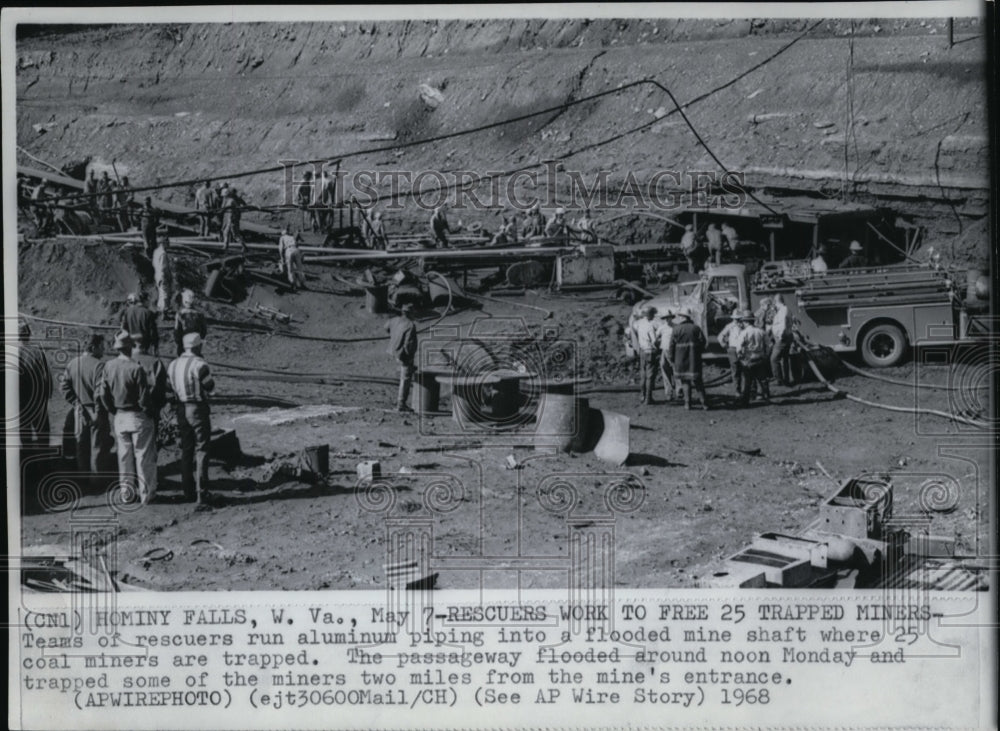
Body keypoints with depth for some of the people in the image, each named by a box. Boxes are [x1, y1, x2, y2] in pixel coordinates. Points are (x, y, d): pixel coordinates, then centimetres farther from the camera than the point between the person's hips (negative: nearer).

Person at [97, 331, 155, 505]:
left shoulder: (108, 366, -3)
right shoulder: (136, 369, -19)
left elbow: (102, 392, 1)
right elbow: (143, 397, -17)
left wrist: (113, 411, 12)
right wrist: (147, 412, -1)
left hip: (119, 417, 5)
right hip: (138, 417, -5)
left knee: (124, 456, 14)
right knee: (143, 455, 5)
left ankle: (127, 493, 19)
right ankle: (145, 493, 10)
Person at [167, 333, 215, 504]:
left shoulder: (172, 365, 5)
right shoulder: (199, 365, -15)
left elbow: (170, 387, 10)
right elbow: (210, 387, -10)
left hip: (181, 409, 6)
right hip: (198, 409, -6)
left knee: (186, 450, 13)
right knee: (201, 449, 0)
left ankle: (188, 491, 16)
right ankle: (201, 492, -4)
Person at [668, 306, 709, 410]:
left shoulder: (676, 329, -6)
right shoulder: (696, 328, 0)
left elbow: (672, 344, -4)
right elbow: (702, 341, -1)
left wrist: (672, 358, 6)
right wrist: (699, 351, 14)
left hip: (681, 360, -2)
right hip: (694, 359, 2)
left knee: (685, 381, 8)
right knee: (697, 380, 6)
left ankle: (687, 403, 6)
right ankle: (704, 402, 2)